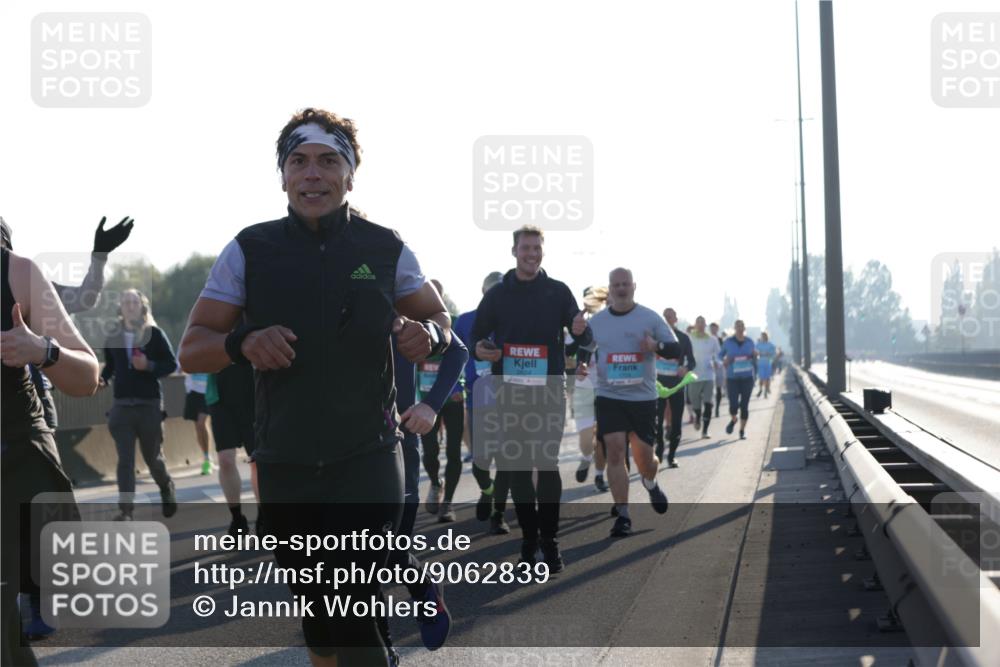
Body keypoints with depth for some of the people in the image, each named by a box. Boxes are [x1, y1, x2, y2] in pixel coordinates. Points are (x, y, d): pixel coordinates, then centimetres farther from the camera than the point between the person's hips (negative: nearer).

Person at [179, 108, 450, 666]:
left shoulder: (386, 249, -1)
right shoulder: (250, 250, -1)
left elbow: (439, 317, 13)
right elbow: (192, 351, 0)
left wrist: (428, 335, -13)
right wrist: (243, 342, -22)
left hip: (368, 458, -2)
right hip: (285, 464, 2)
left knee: (352, 618, -13)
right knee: (317, 611, 13)